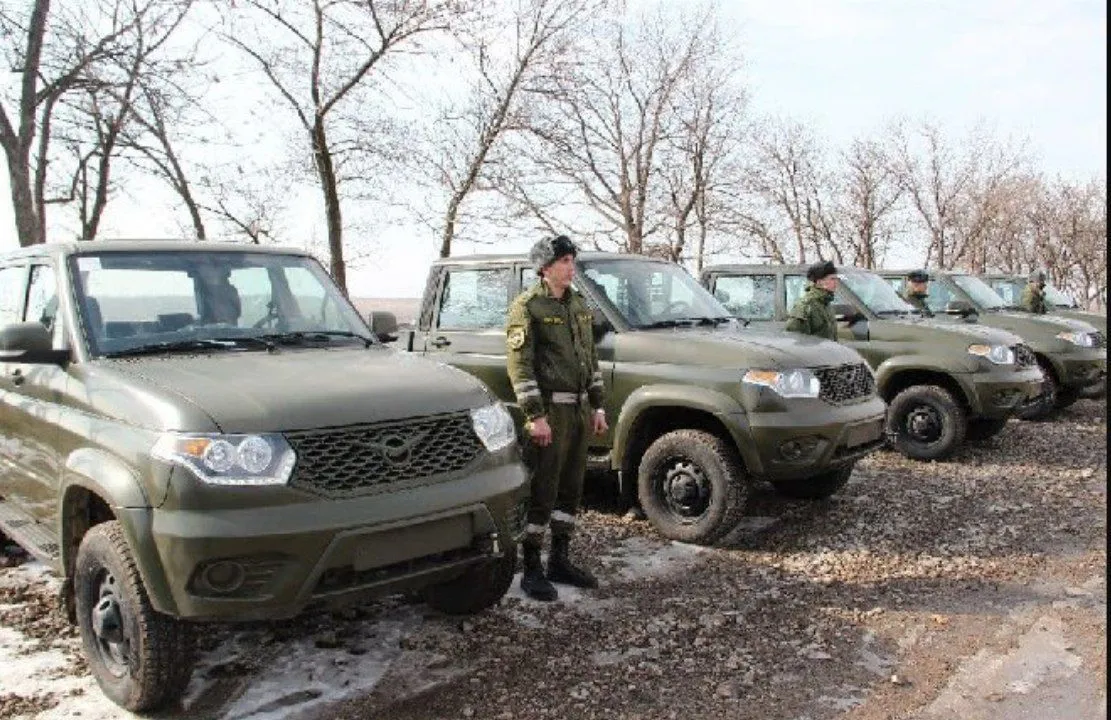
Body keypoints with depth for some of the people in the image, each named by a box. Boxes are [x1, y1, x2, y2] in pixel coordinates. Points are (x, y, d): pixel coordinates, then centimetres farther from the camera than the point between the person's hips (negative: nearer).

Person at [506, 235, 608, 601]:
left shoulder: (578, 304, 15)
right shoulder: (527, 306, -9)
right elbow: (519, 364, -14)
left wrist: (598, 406, 14)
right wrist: (535, 416, -19)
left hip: (580, 410, 8)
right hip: (549, 411, -8)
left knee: (571, 490, 13)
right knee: (542, 493, -3)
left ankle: (559, 561, 25)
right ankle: (531, 570, 8)